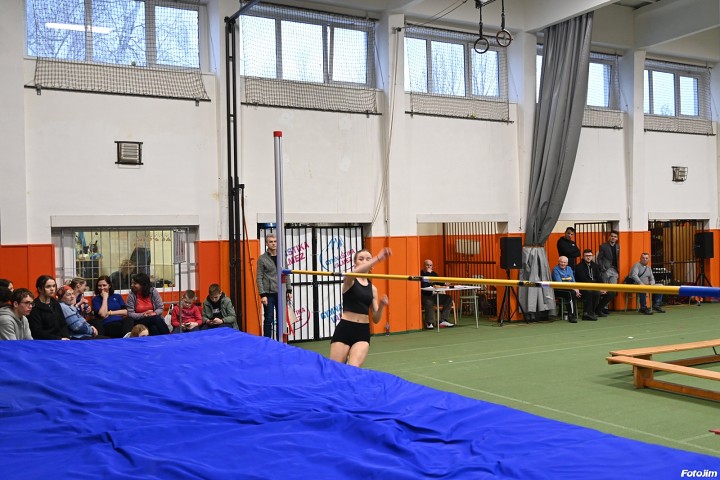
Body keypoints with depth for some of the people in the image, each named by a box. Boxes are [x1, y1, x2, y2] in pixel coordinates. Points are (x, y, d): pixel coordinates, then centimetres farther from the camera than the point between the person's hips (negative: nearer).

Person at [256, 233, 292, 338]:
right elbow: (259, 278, -6)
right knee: (269, 320, 0)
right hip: (269, 293, -4)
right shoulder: (262, 258, -4)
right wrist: (262, 294, -13)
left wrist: (289, 290, 7)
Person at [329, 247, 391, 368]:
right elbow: (356, 272, -29)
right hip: (344, 328, -3)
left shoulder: (372, 288, 11)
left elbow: (375, 319, 11)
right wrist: (378, 258, -41)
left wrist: (381, 306, -10)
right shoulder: (350, 280, -1)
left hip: (363, 331, 3)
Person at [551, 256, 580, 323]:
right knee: (571, 293, -33)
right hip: (559, 290, -6)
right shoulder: (556, 270, -3)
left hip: (571, 289, 6)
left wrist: (576, 288, -9)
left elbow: (573, 281, 13)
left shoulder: (569, 269, 18)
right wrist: (573, 289, -18)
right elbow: (559, 283, -13)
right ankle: (572, 316, -28)